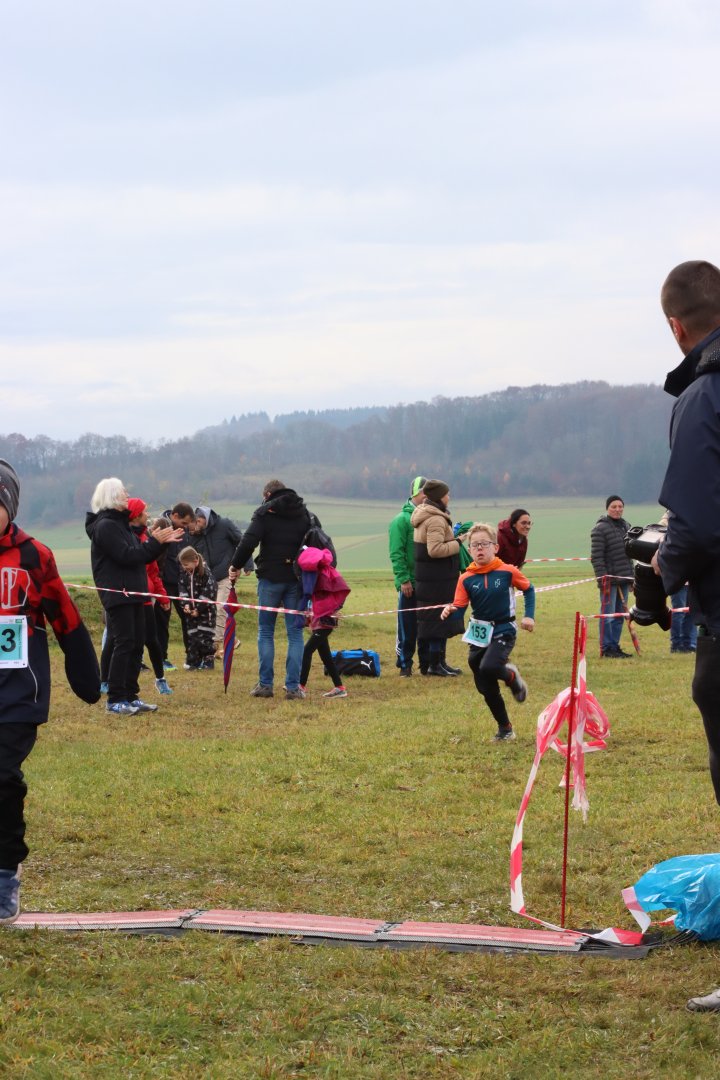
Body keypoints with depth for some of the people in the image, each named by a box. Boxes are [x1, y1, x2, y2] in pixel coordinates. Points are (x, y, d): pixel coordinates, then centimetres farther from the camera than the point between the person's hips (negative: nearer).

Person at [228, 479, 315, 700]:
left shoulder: (265, 512, -4)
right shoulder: (305, 514, 10)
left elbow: (249, 541, -15)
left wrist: (236, 566, -5)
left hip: (270, 578, -3)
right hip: (297, 579, 3)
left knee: (265, 631, 8)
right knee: (295, 632, 5)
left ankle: (265, 684, 5)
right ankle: (293, 687, 0)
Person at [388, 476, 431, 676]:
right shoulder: (401, 520, -6)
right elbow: (396, 553, -10)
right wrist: (403, 579, -16)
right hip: (410, 583, -5)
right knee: (407, 626, 0)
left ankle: (426, 663, 17)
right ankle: (404, 664, 8)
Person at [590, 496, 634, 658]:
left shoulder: (626, 526, 15)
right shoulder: (600, 529, -9)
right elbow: (596, 557, -13)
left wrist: (632, 576, 17)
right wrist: (602, 578, -18)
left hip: (624, 578, 8)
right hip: (609, 579, -8)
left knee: (620, 615, 10)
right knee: (608, 615, -4)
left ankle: (615, 646, 17)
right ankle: (606, 648, 0)